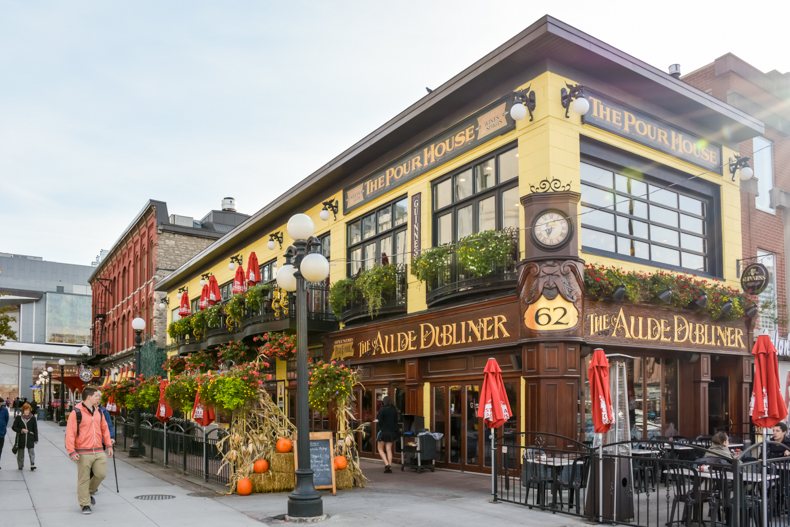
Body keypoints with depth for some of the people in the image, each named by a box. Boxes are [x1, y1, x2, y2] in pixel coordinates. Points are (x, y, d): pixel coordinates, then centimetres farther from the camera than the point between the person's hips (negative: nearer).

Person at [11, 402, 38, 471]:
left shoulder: (33, 418, -1)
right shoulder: (18, 417, -1)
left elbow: (35, 429, 3)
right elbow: (13, 427, 1)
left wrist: (36, 439, 3)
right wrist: (21, 430, -16)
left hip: (30, 439, -1)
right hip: (21, 439, 1)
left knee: (31, 452, -7)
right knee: (20, 453, 10)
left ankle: (32, 465, -3)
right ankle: (20, 466, 24)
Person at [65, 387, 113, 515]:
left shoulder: (99, 412, 12)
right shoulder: (76, 413, -9)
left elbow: (105, 428, 19)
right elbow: (70, 433, -12)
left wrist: (108, 445, 14)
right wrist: (71, 451, -17)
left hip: (99, 451, 5)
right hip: (83, 453, -5)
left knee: (101, 474, 0)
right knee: (84, 479, 3)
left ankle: (90, 492, 29)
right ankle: (85, 505, 16)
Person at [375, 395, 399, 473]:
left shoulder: (382, 410, -11)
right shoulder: (394, 410, 5)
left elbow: (379, 421, -16)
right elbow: (396, 421, 9)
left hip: (383, 431, -5)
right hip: (392, 432, 5)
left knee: (380, 449, 7)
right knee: (389, 449, 10)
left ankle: (386, 464, -10)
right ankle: (390, 466, 4)